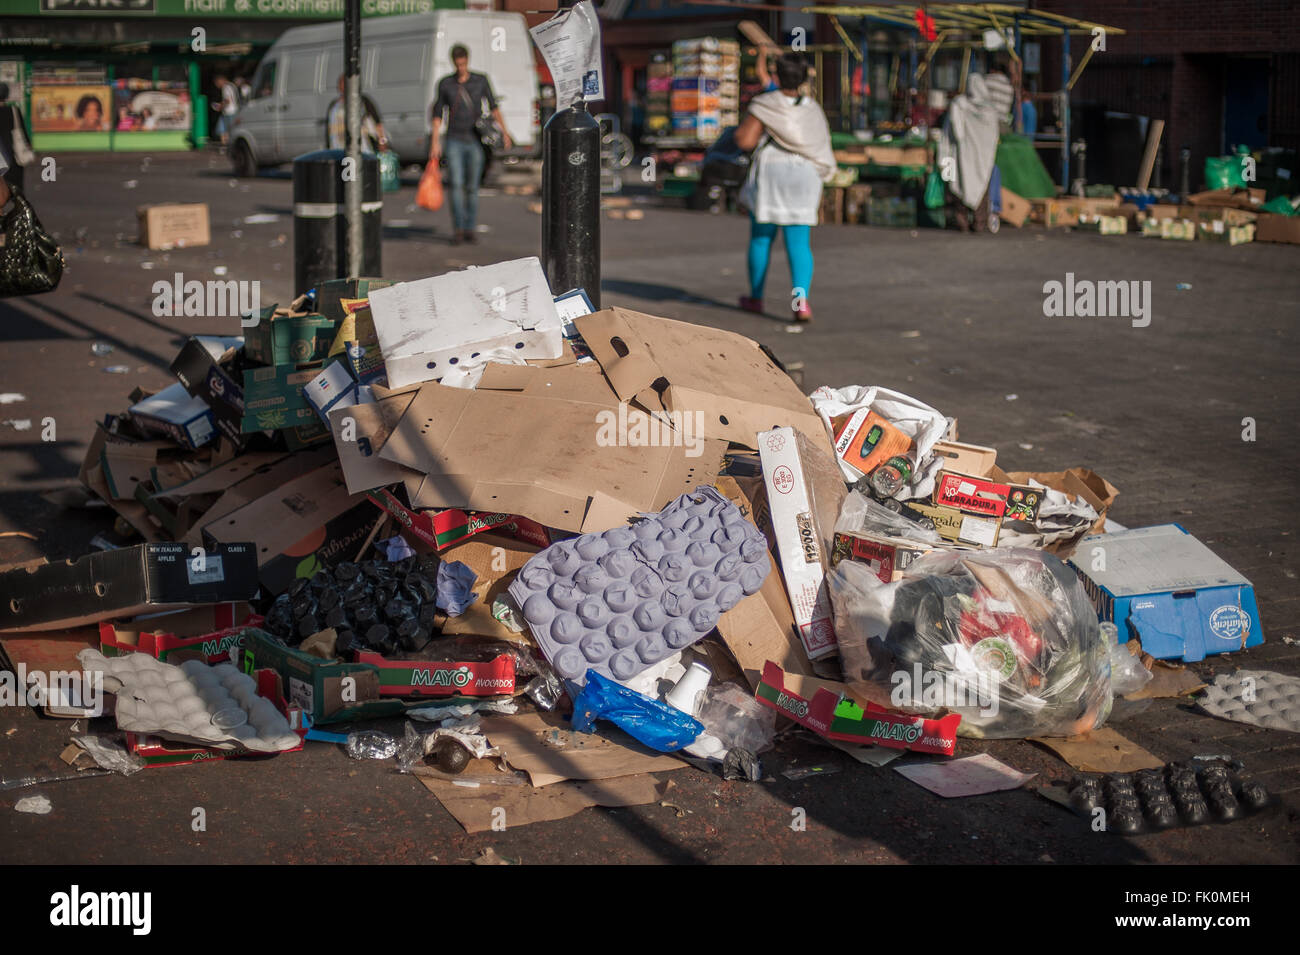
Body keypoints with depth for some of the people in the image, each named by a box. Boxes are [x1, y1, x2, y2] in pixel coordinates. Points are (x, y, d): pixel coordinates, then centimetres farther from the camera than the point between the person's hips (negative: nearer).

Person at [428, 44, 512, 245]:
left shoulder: (481, 81, 1)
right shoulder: (445, 83, 1)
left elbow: (493, 107, 4)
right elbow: (437, 114, 5)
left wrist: (504, 131, -7)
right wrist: (435, 143, -1)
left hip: (475, 141, 0)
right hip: (454, 141, 0)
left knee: (472, 187, 2)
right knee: (456, 185, -12)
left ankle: (470, 229, 13)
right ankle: (458, 230, -10)